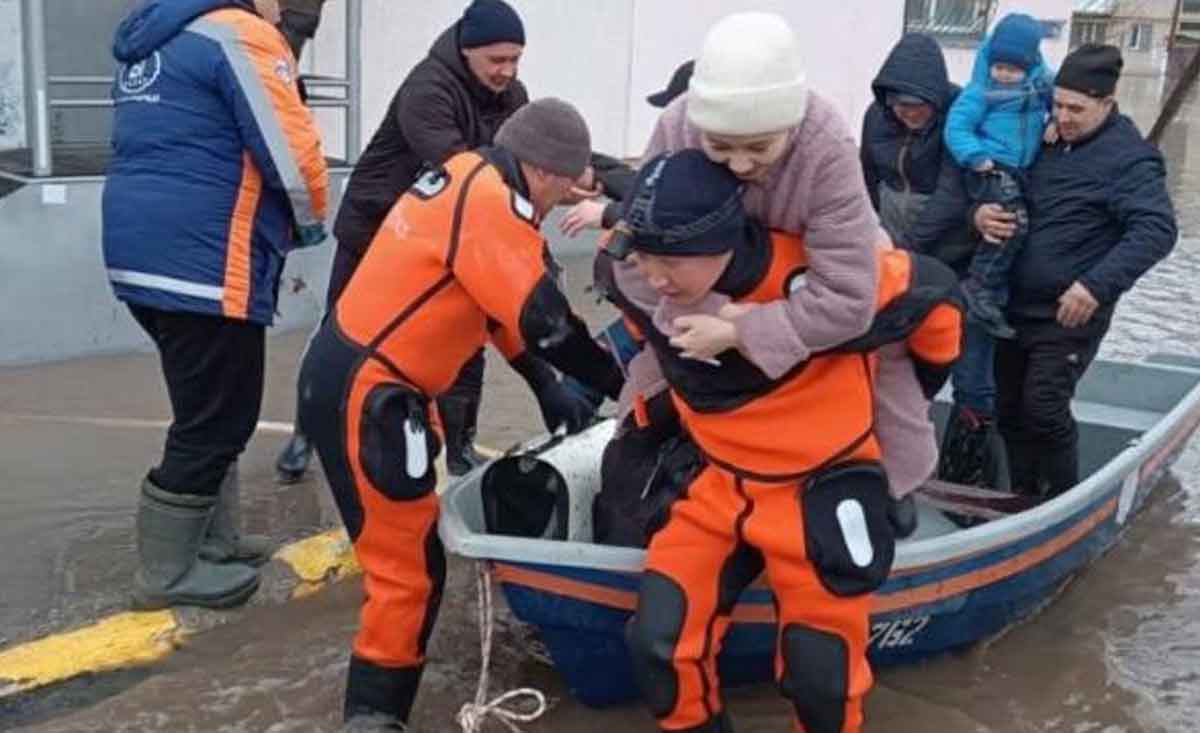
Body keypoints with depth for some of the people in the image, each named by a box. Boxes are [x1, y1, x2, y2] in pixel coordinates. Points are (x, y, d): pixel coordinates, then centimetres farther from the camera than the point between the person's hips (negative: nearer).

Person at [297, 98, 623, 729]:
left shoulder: (468, 180, 12)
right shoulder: (491, 201, -18)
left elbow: (499, 304, 18)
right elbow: (542, 317, -19)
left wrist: (547, 389, 17)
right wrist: (620, 383, -6)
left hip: (355, 374, 11)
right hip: (363, 393, -11)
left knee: (408, 534, 26)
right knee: (410, 565, -7)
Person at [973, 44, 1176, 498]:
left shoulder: (1128, 157, -12)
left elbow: (1157, 230, -23)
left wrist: (1097, 285, -34)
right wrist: (981, 212, -8)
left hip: (1070, 313, -7)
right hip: (1016, 306, 7)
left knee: (1044, 410, -11)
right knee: (1010, 409, 11)